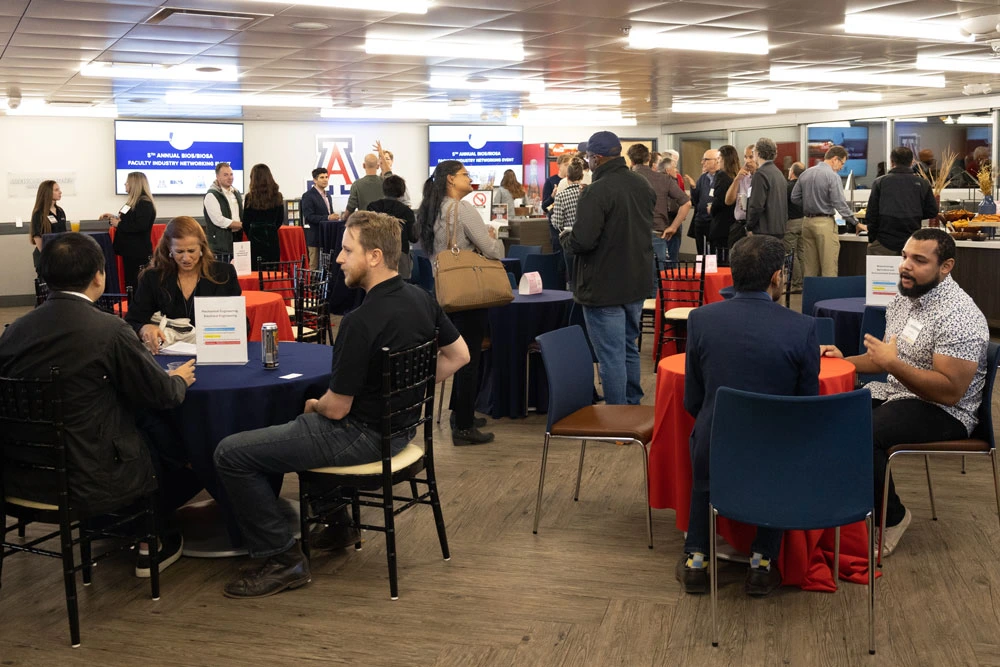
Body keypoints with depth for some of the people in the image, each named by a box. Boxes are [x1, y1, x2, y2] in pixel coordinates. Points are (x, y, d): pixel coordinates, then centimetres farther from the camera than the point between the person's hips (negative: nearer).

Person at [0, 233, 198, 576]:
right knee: (175, 446, 23)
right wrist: (179, 379, 14)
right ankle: (154, 540, 37)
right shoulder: (109, 330, -18)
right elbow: (162, 395, -9)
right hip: (91, 484, -5)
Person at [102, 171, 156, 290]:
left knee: (137, 285, -7)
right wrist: (114, 217, 12)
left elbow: (140, 226, -27)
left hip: (139, 252, -10)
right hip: (130, 250, 10)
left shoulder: (145, 204, -16)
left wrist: (118, 224, -17)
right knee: (130, 282, 14)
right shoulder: (133, 202, 15)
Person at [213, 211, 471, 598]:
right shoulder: (421, 299, -2)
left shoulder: (361, 322, -27)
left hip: (362, 436, -9)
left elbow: (336, 408, -20)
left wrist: (313, 406, 2)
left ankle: (282, 559, 0)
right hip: (399, 426, 9)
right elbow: (458, 356, 12)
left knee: (231, 454, -6)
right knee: (308, 418, 37)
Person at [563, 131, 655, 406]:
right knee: (629, 349, 21)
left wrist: (566, 239, -6)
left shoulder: (597, 191, -22)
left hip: (604, 288, -8)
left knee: (611, 357, -1)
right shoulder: (642, 184, 7)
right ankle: (633, 408, 31)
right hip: (637, 283, 8)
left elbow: (582, 241, -26)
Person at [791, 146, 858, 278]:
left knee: (809, 266, 11)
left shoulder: (805, 173, 10)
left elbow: (795, 197, 13)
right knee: (829, 267, -4)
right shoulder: (832, 176, -11)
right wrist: (855, 222, -7)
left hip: (807, 221, 7)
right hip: (824, 222, -7)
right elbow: (839, 203, -14)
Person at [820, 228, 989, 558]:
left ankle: (891, 517, -5)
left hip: (944, 411, -9)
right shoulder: (904, 298, 7)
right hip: (897, 392, 9)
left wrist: (892, 364, -31)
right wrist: (844, 360, 1)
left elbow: (950, 391, -27)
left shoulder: (959, 317, -21)